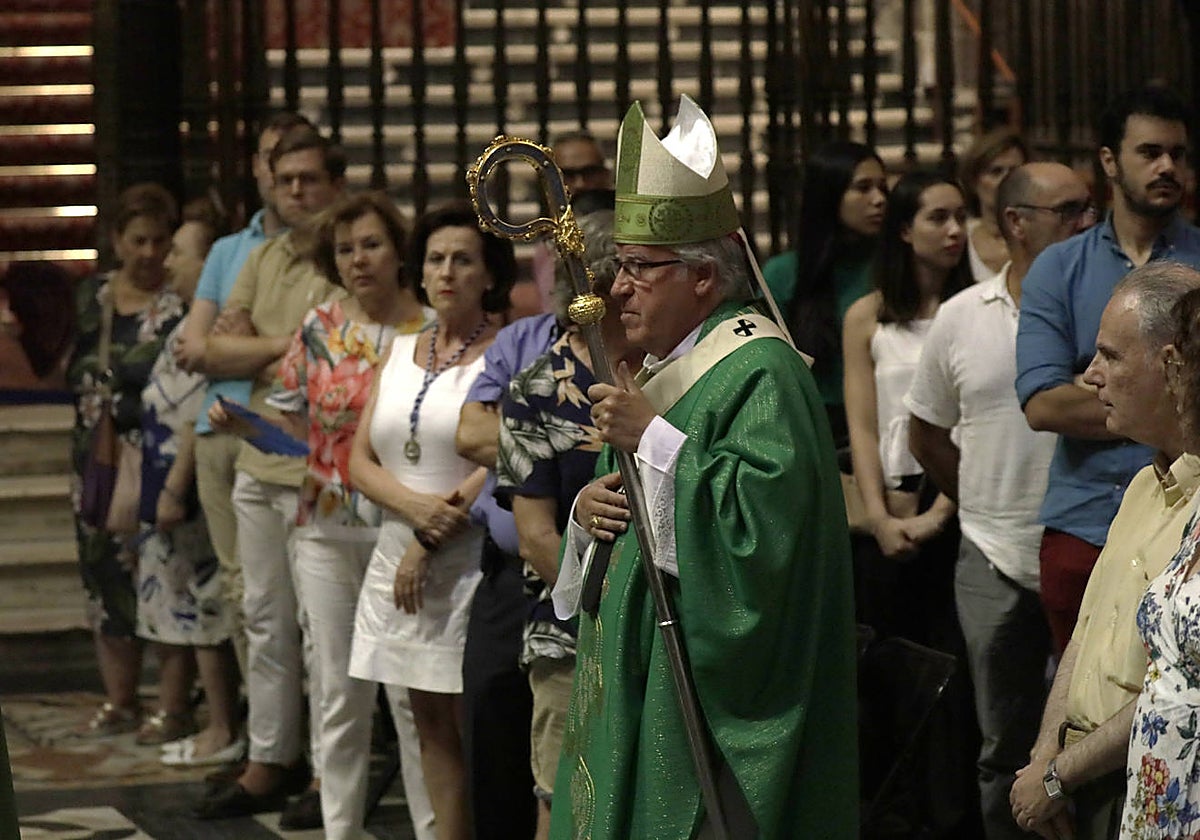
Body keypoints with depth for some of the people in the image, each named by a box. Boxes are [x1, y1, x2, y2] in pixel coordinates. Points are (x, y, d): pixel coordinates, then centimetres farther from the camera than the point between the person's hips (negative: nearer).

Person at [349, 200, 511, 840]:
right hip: (399, 557, 6)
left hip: (472, 563, -6)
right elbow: (360, 461, 8)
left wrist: (430, 543, -14)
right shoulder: (401, 352, 13)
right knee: (430, 722, 9)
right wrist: (414, 505, -11)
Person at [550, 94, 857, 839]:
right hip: (639, 679, 9)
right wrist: (588, 512, -1)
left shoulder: (758, 373, -14)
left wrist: (653, 438, -22)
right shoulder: (664, 369, 16)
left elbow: (766, 514, -26)